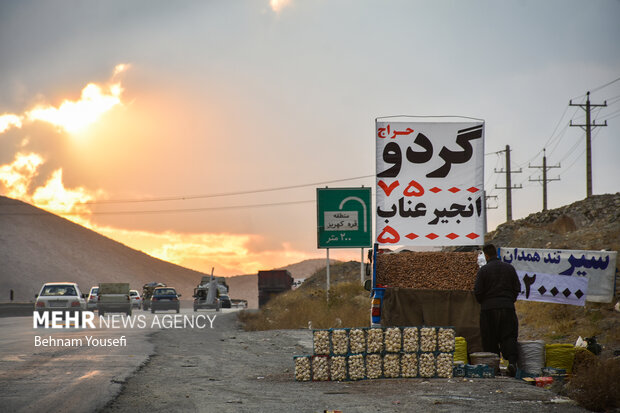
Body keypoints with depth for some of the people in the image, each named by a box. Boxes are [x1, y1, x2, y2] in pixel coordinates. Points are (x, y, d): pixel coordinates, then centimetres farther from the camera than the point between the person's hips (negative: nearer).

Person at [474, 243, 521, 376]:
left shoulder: (483, 270, -5)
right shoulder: (509, 268, 6)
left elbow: (477, 291, -7)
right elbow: (517, 288, 9)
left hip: (488, 308, -2)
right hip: (507, 307, 2)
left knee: (490, 339, 5)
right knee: (509, 336, 3)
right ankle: (512, 360, -18)